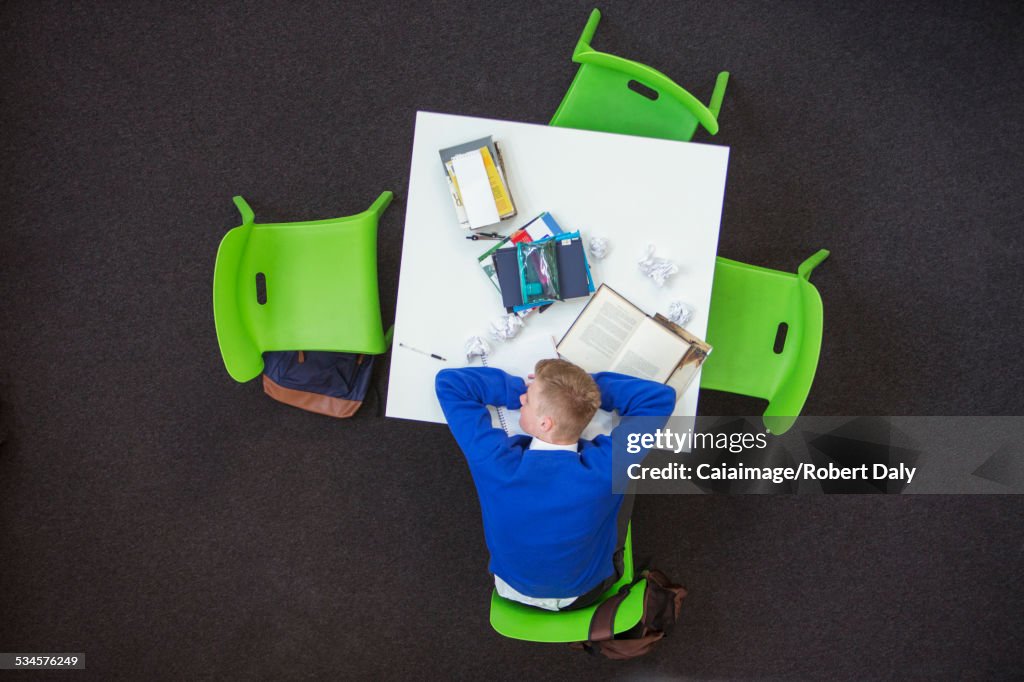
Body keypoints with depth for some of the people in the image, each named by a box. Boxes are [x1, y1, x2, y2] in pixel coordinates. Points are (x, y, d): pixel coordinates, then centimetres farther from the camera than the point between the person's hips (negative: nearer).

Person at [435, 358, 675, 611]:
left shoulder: (495, 461, -38)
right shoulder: (608, 466, -38)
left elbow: (449, 382, -24)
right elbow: (661, 397, -25)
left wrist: (518, 390, -18)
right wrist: (583, 388, -22)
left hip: (514, 589, 1)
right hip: (588, 591, 0)